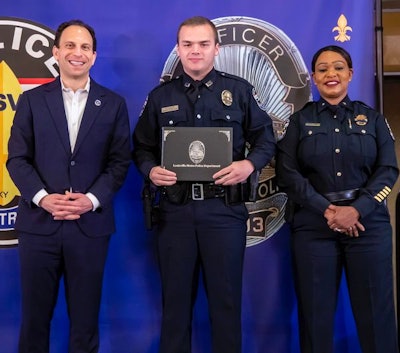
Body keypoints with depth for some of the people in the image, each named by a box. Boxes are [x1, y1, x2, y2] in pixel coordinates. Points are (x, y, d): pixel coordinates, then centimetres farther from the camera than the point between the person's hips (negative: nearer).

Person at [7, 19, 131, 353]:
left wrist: (92, 199, -12)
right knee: (35, 315, 9)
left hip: (91, 225, 0)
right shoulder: (32, 100, 7)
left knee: (85, 317, 9)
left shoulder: (113, 104, 7)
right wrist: (42, 198, -13)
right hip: (39, 223, 0)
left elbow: (120, 160, 2)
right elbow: (17, 158, 3)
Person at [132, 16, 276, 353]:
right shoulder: (161, 96, 10)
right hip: (175, 208, 2)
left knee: (226, 297, 7)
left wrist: (249, 164, -12)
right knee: (176, 296, 11)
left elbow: (265, 138, 7)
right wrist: (151, 170, -7)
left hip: (224, 208, -1)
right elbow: (141, 146, 13)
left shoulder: (239, 90, 5)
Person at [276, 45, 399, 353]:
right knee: (315, 313, 4)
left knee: (375, 313, 2)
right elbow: (287, 173, -1)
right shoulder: (299, 121, 9)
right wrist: (326, 210, -13)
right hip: (313, 225, 0)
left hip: (367, 222, 0)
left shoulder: (373, 119, 11)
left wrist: (356, 210, -14)